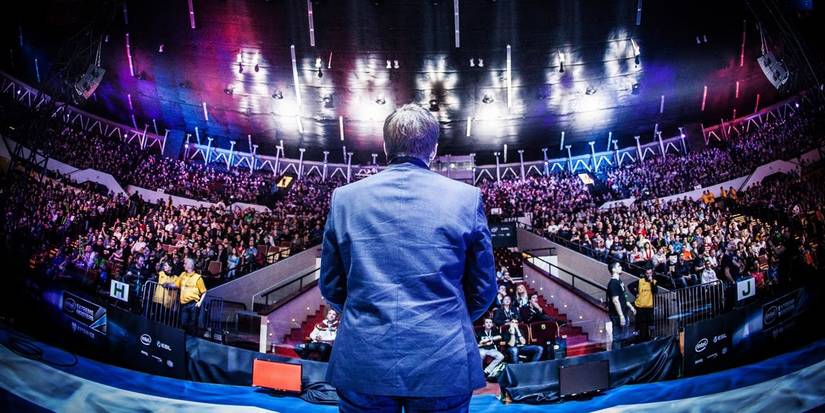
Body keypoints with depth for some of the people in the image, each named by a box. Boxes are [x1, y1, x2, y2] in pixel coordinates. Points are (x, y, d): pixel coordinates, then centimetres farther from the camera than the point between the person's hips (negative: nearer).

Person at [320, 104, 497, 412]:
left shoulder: (344, 198, -1)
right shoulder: (466, 197, -4)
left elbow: (331, 286, 7)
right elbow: (483, 289, 3)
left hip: (363, 363, 1)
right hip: (444, 363, -1)